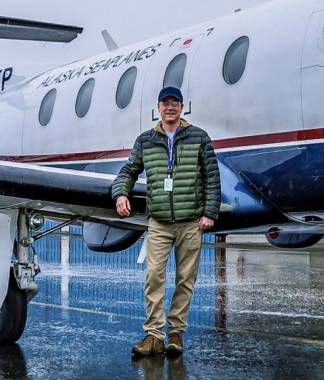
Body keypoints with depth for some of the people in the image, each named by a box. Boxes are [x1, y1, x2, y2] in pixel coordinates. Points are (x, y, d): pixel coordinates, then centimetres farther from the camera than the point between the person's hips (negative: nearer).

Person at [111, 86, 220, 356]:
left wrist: (210, 213, -5)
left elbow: (212, 177, 2)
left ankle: (176, 332, 13)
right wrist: (120, 192, -6)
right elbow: (129, 171, 15)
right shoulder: (145, 141, 9)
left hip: (191, 222, -1)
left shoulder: (198, 137, 4)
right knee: (154, 276, -8)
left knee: (186, 279, 3)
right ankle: (154, 335, -4)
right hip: (159, 223, 1)